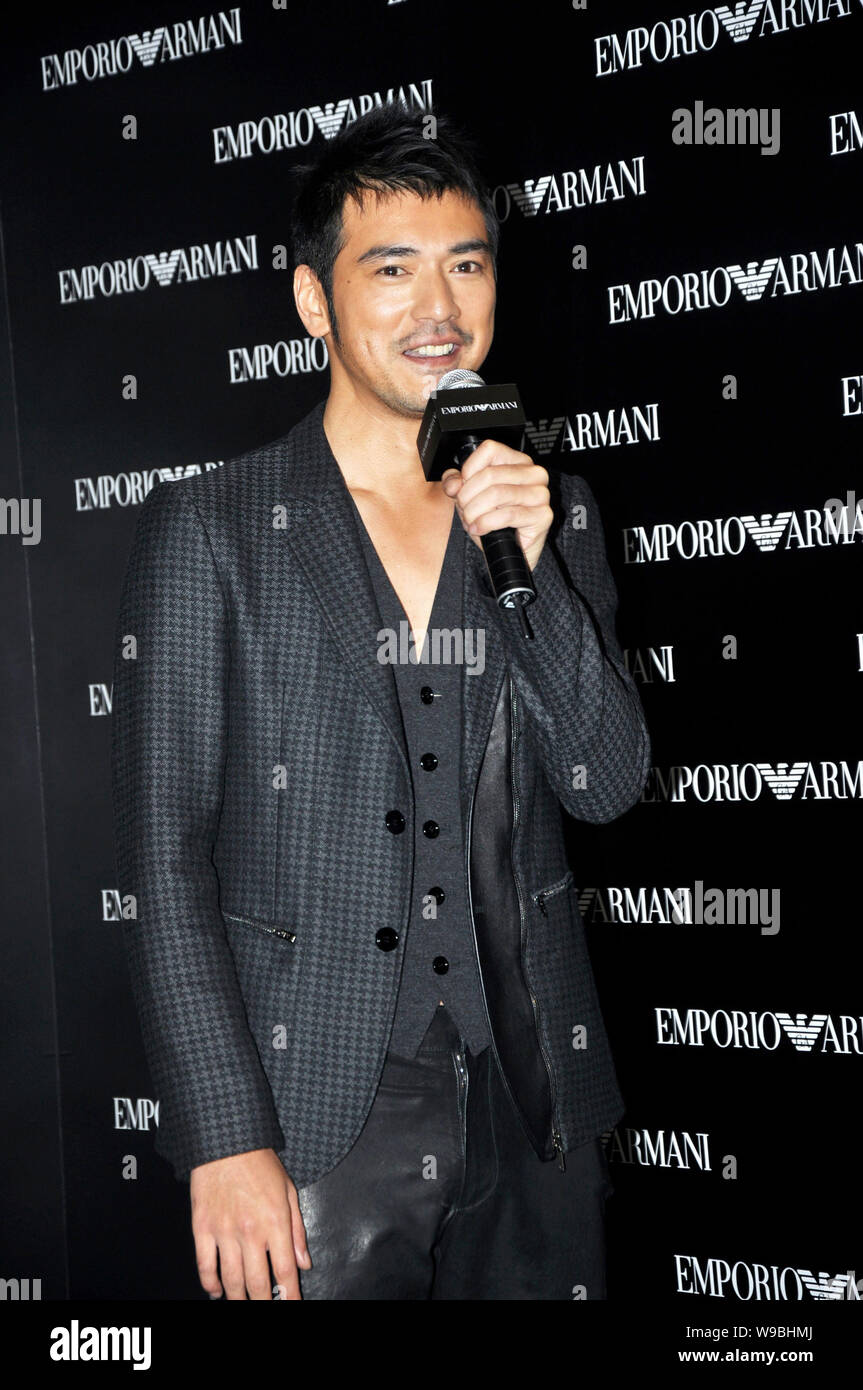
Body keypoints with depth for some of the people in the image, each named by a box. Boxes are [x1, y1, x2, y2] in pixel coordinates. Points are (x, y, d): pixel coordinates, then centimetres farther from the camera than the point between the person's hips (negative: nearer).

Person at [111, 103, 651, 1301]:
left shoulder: (550, 514, 8)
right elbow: (165, 860, -6)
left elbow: (609, 784, 3)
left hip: (532, 1110, 4)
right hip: (315, 1121, -3)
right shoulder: (207, 530, -4)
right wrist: (226, 1141, -12)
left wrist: (530, 568, -11)